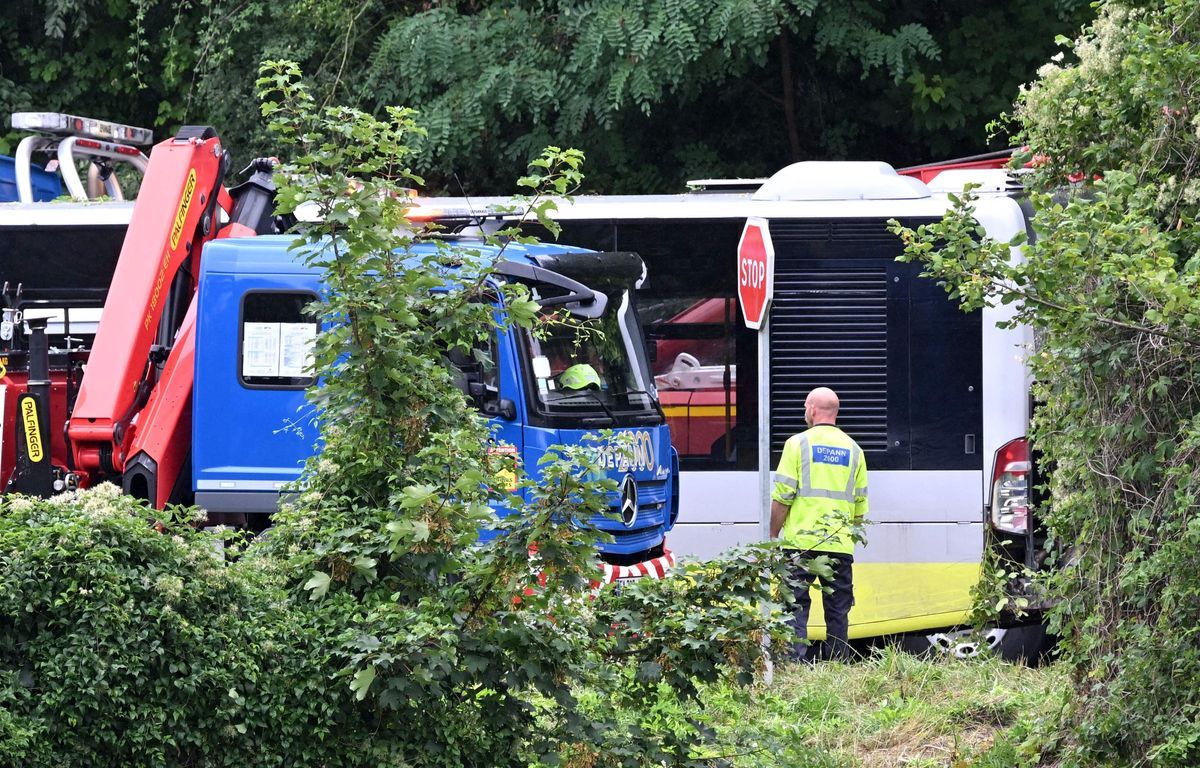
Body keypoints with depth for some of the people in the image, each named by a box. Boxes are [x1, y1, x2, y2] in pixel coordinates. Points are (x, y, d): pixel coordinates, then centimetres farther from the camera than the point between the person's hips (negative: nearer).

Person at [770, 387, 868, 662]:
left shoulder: (798, 444, -2)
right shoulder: (853, 449, 10)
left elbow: (782, 497, -5)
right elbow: (861, 505, 12)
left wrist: (773, 536, 4)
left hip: (801, 543, -3)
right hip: (840, 545, 3)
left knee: (796, 606, -1)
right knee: (838, 611, 8)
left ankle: (796, 660, -12)